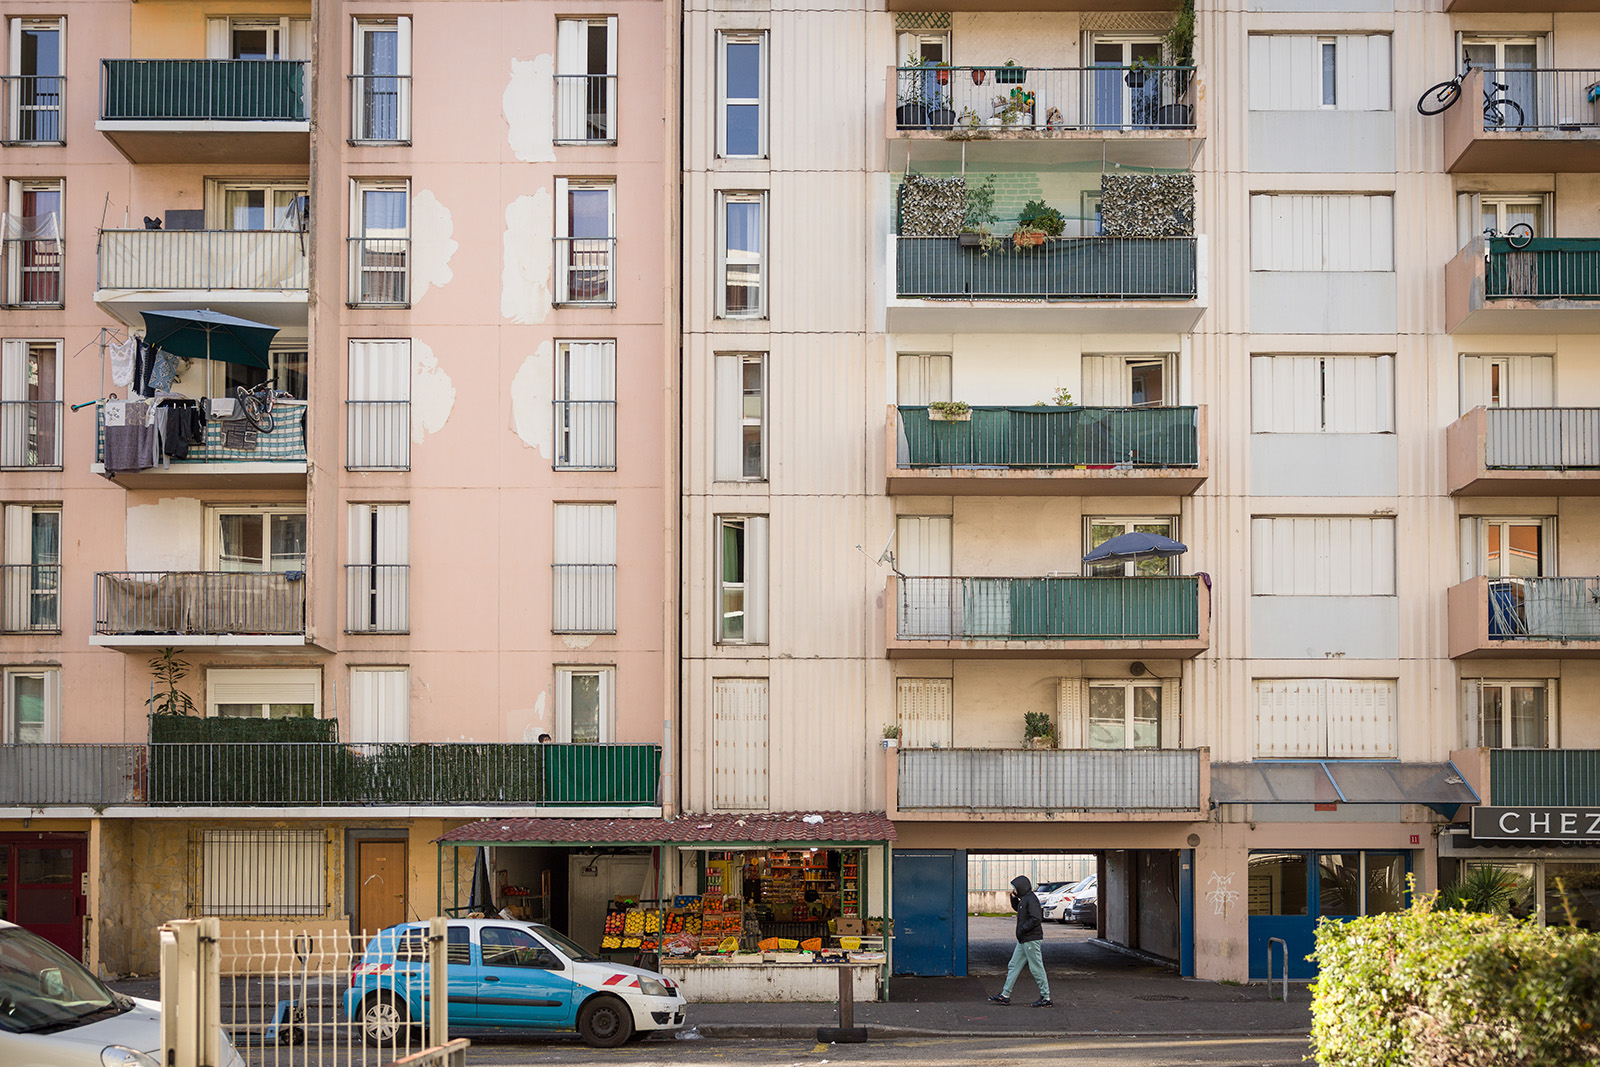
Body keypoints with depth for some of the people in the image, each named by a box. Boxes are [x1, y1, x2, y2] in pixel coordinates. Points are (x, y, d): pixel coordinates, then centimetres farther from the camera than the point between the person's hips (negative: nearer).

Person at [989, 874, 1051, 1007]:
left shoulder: (1031, 900, -17)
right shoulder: (1024, 899, 13)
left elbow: (1036, 919, -24)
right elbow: (1016, 908, 33)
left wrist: (1022, 929, -18)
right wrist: (1014, 897, 16)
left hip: (1032, 940, -10)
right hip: (1023, 941, 10)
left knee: (1036, 968, -5)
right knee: (1014, 966, 12)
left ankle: (1046, 998, 1)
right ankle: (1005, 995, 16)